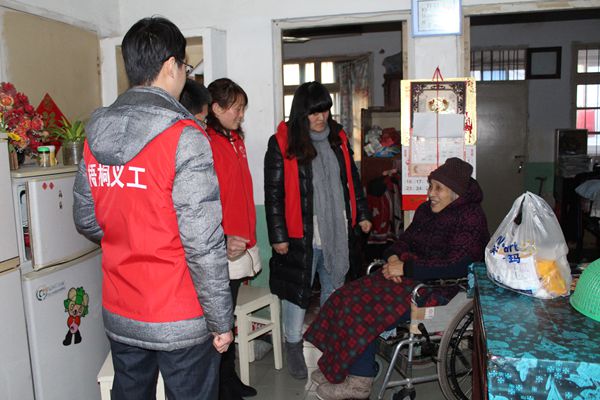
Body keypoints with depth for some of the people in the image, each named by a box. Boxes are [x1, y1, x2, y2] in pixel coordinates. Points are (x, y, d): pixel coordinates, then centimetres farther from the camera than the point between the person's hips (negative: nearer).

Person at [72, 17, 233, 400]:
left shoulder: (95, 136, 1)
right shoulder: (184, 138, -19)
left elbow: (86, 220, 10)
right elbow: (203, 244, -21)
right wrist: (222, 321, -11)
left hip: (120, 317, 6)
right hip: (180, 322, -6)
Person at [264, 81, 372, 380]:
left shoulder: (338, 138, 8)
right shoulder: (282, 143, -9)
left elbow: (352, 179, 16)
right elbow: (273, 193, -9)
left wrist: (362, 215, 13)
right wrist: (278, 236, -11)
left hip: (338, 232, 5)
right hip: (300, 235, -5)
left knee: (335, 289, 17)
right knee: (297, 290, 6)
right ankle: (293, 346, 25)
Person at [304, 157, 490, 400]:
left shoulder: (470, 217, -14)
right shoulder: (427, 209, 11)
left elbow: (456, 266, -24)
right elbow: (407, 238, 21)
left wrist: (406, 268, -22)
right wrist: (394, 256, -3)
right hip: (413, 277, 9)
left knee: (367, 309, -19)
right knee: (352, 297, -9)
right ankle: (336, 369, -2)